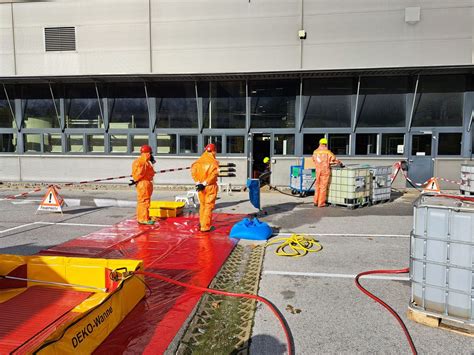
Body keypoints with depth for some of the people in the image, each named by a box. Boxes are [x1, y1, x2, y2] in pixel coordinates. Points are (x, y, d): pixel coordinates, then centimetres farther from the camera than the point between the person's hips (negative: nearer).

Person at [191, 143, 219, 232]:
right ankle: (205, 226, 2)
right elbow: (213, 174, -19)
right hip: (210, 186, -5)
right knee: (209, 206, 2)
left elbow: (193, 171, -5)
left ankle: (202, 223, 29)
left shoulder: (198, 161, 3)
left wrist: (198, 182, -9)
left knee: (202, 205, 19)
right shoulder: (214, 162, -10)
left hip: (200, 186, 5)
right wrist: (205, 183, -17)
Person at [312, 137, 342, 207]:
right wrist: (340, 164, 11)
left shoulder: (315, 152, 3)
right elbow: (335, 160, -6)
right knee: (323, 187, 1)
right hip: (325, 171, -4)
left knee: (317, 186, 15)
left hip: (318, 171, 5)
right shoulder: (327, 152, -10)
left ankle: (316, 201, 19)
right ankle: (321, 203, 6)